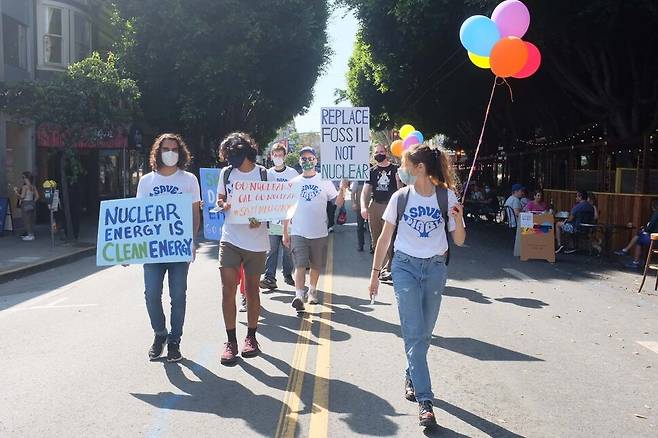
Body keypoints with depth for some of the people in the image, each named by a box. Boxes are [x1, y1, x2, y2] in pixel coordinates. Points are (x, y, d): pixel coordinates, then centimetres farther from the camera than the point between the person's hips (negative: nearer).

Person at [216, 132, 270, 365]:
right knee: (228, 289, -5)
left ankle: (251, 337, 26)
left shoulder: (264, 174, -5)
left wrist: (261, 218, -19)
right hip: (230, 239, 2)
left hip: (256, 241, -2)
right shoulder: (226, 173, 4)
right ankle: (231, 341, 6)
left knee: (252, 289, 10)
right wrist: (223, 205, -9)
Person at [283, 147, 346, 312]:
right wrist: (285, 233, 7)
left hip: (319, 233, 1)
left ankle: (312, 291, 33)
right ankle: (299, 296, -19)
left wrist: (342, 191, -23)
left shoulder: (324, 182, 3)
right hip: (298, 233, -1)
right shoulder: (293, 183, 6)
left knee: (316, 266, 13)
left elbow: (338, 203, -2)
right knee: (300, 265, -13)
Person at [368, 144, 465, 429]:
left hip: (435, 268, 1)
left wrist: (458, 218, -20)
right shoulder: (401, 197, -2)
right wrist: (375, 272, 3)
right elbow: (385, 238, 4)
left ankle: (411, 378, 35)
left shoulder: (446, 196, -4)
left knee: (424, 333, 10)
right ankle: (425, 401, -8)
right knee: (414, 333, -8)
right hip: (405, 267, -1)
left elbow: (459, 241, 0)